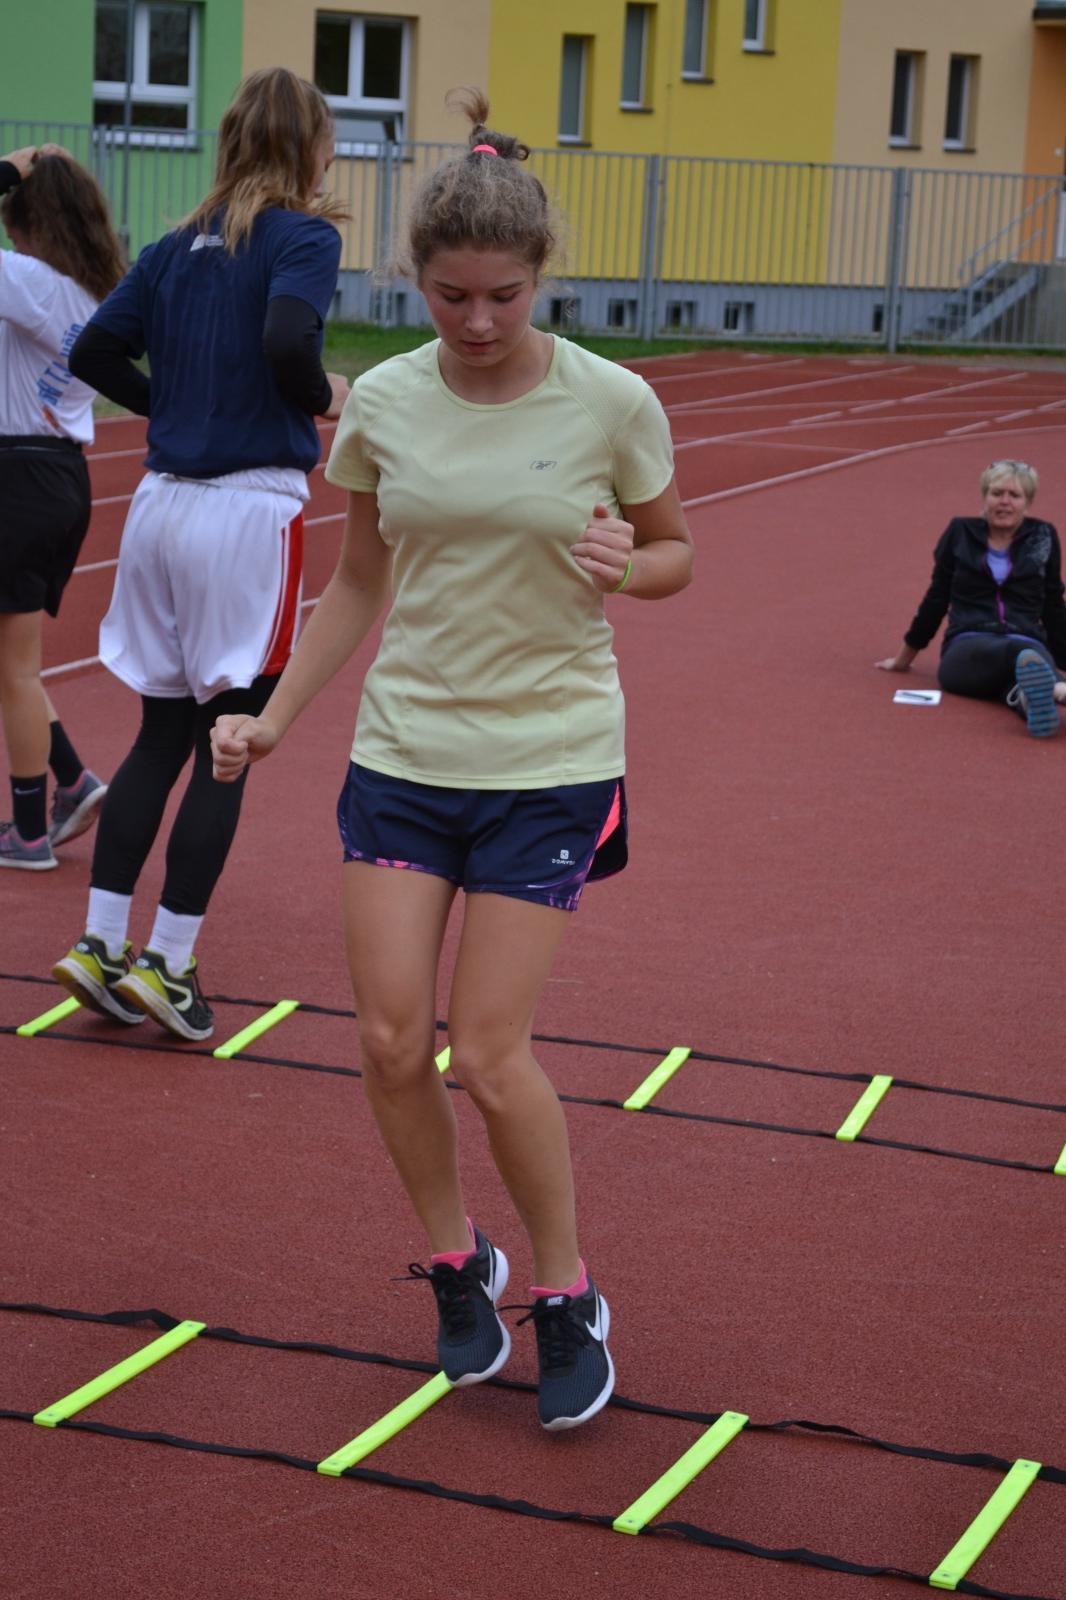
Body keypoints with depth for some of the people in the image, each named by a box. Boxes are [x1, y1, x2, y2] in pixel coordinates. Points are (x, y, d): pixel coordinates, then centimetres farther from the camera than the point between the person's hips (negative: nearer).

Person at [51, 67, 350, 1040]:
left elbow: (95, 353, 8)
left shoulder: (181, 246, 12)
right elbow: (288, 342, -25)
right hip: (249, 511, -6)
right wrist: (325, 400, -5)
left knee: (161, 734, 14)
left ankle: (99, 945, 13)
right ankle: (166, 965, 5)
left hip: (162, 502, 6)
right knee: (225, 748, 3)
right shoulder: (304, 238, -7)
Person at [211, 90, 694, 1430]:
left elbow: (675, 551, 6)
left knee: (486, 1054, -6)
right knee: (390, 1037, -2)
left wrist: (628, 566, -17)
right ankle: (456, 1269, 22)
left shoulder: (610, 404, -8)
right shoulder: (381, 404, 0)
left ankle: (568, 1302, 15)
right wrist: (273, 716, 5)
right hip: (402, 753, 3)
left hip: (549, 764, -3)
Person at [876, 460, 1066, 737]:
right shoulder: (960, 534, 11)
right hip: (968, 651, -1)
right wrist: (903, 658, 25)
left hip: (1028, 643, 1)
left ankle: (1030, 695, -77)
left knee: (1027, 655, -42)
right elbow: (936, 599, 19)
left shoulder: (1043, 537, 12)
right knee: (1018, 653, -42)